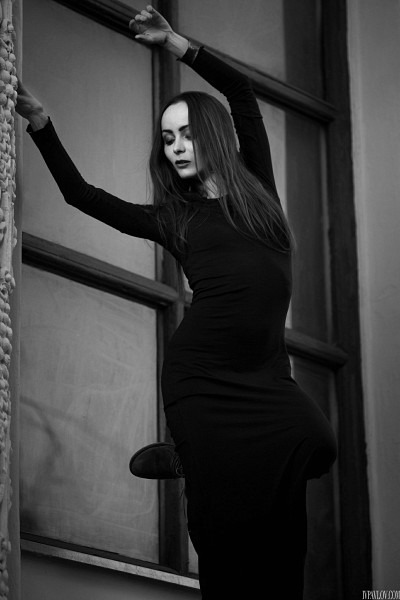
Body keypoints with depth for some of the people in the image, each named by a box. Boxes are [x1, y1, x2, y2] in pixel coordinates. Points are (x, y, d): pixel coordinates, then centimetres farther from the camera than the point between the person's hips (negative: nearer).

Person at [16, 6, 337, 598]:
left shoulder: (255, 188, 16)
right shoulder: (170, 219, 17)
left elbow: (242, 92, 11)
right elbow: (81, 194, 16)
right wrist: (40, 122, 11)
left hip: (267, 377, 1)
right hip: (202, 383, -1)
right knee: (228, 542, -12)